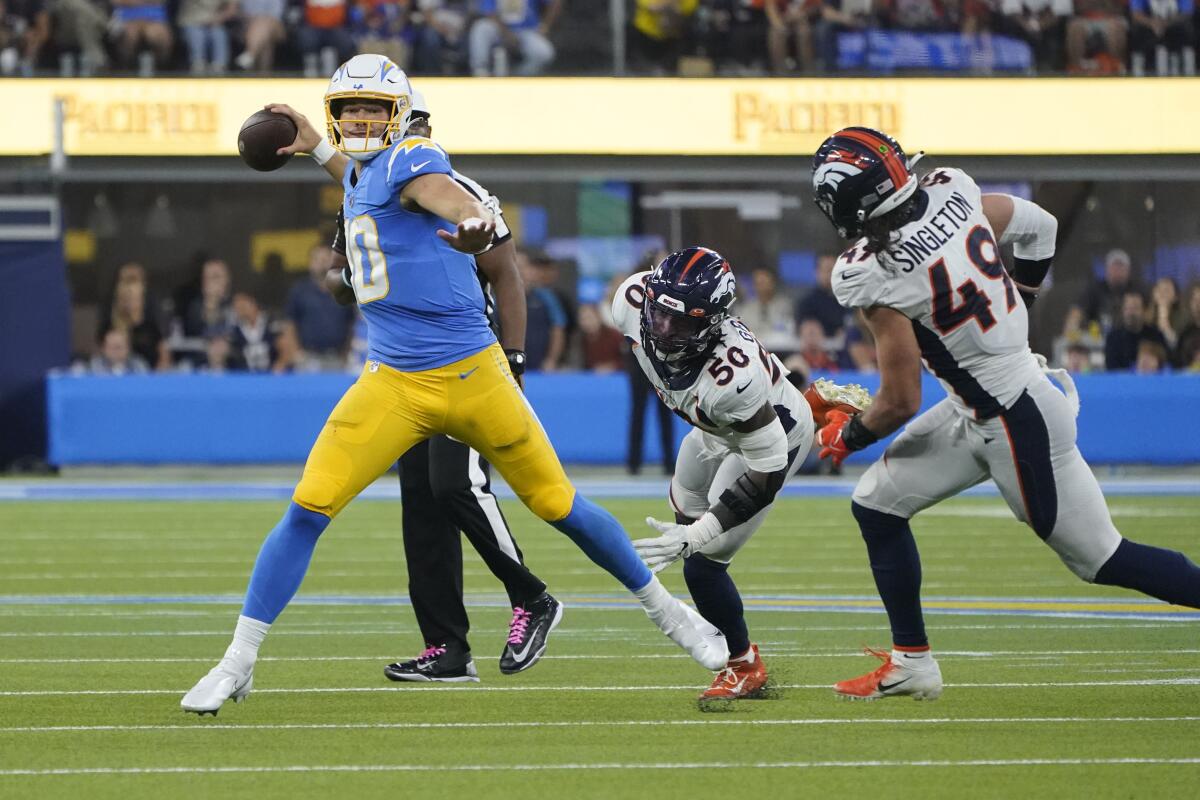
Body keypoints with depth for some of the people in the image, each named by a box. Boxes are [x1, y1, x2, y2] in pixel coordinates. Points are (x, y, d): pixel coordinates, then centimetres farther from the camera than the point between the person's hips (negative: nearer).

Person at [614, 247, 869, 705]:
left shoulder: (733, 377, -48)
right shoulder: (631, 303, -31)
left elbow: (768, 473, -38)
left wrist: (694, 536, -42)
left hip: (774, 438, -7)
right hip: (717, 426, 7)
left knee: (702, 563, -8)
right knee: (684, 516, 29)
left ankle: (744, 667, 17)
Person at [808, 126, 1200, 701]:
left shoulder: (871, 276, -25)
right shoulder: (952, 191, -6)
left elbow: (901, 401, -18)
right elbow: (1038, 227, 12)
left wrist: (845, 437, 3)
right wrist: (1019, 301, 26)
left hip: (1015, 420, -9)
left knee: (1099, 559, 4)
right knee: (876, 504, 12)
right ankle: (911, 663, 18)